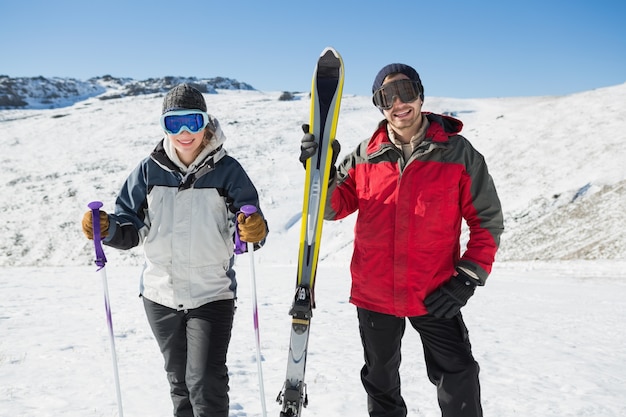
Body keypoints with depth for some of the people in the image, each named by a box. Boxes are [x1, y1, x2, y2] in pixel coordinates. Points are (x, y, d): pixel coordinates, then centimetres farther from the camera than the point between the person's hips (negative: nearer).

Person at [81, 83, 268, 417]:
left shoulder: (226, 170, -9)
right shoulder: (149, 170, -1)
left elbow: (248, 226, -12)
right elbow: (130, 229, 3)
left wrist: (255, 231, -34)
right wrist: (107, 229, -18)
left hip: (212, 295, -3)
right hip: (160, 295, 4)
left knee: (206, 385, -7)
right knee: (179, 381, 20)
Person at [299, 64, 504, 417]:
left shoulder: (458, 152, -5)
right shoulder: (365, 156, 1)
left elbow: (487, 219, -2)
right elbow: (334, 207, 3)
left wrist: (468, 278, -10)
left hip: (436, 297, -2)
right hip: (373, 294, 3)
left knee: (459, 381, 2)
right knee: (381, 384, 21)